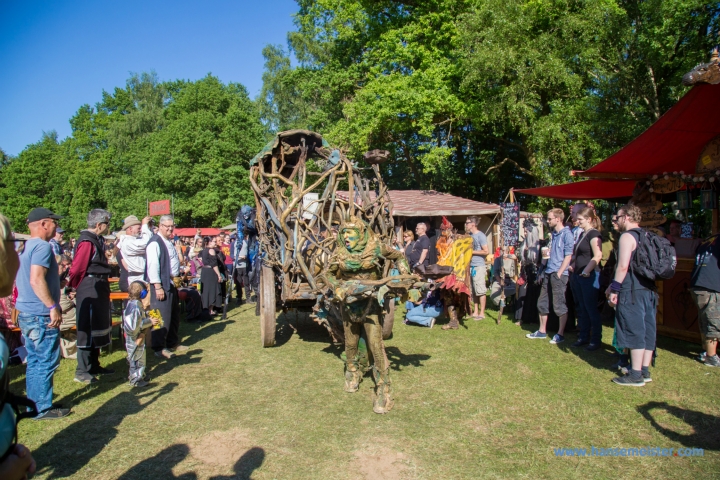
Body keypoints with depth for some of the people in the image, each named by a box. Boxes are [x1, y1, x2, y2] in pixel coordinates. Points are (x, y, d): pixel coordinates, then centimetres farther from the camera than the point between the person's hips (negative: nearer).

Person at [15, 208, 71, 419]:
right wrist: (53, 307, -23)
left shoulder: (24, 246, 13)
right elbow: (36, 280, -26)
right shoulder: (42, 246, -17)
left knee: (34, 361, 16)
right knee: (46, 362, 0)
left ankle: (34, 404, 25)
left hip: (25, 313, 10)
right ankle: (43, 408, 8)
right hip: (41, 315, -10)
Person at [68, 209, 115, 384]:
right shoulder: (87, 242, -17)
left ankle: (94, 365, 27)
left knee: (97, 327, 16)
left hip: (99, 290, 10)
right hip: (90, 290, -10)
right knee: (87, 330, -4)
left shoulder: (97, 240, 13)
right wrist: (76, 287, -2)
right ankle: (82, 371, 5)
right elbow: (76, 269, -17)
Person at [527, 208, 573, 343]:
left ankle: (560, 334, 9)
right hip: (548, 273, 9)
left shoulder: (566, 234, -10)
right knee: (542, 303, 13)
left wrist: (559, 273, -17)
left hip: (558, 274, -9)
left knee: (559, 305, -1)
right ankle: (542, 331, 23)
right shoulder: (554, 234, 15)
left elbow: (568, 256, -14)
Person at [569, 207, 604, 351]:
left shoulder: (594, 234, -12)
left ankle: (596, 339, 9)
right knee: (581, 308, 14)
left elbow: (598, 256, -22)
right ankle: (584, 337, 23)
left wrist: (586, 271, -25)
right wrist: (572, 266, 11)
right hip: (578, 276, 9)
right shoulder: (582, 234, 16)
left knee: (591, 308, -1)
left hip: (589, 277, -9)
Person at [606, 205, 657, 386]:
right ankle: (645, 371, 19)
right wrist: (614, 286, 23)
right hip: (649, 289, 9)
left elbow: (623, 266, -20)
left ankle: (635, 375, 0)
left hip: (633, 291, -9)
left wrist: (614, 289, -12)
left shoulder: (627, 236, -10)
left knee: (634, 331, -5)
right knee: (647, 330, 11)